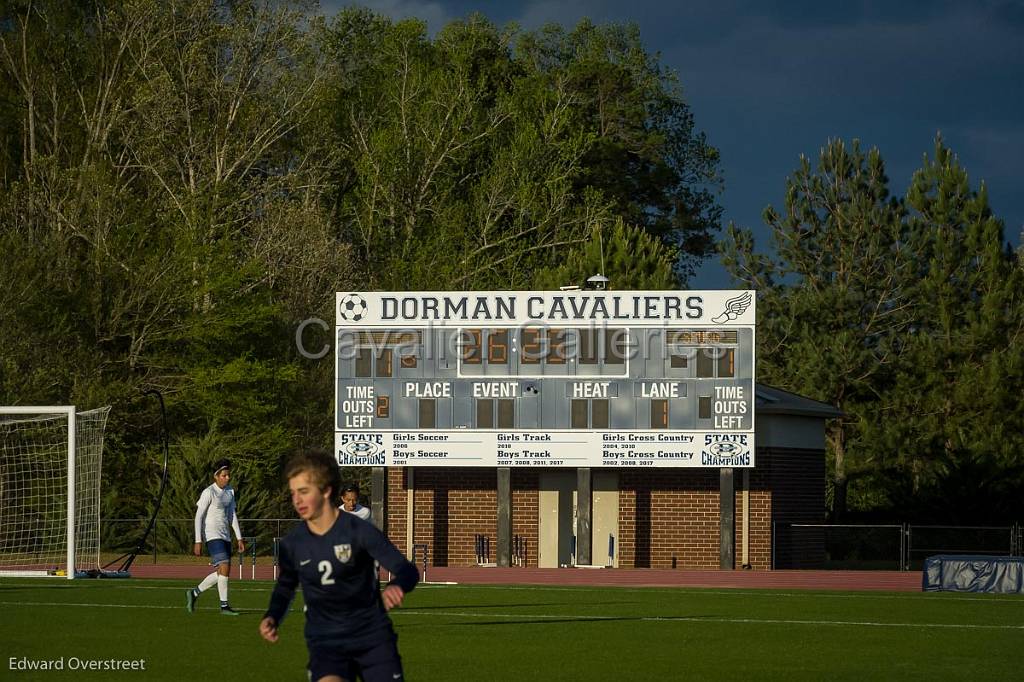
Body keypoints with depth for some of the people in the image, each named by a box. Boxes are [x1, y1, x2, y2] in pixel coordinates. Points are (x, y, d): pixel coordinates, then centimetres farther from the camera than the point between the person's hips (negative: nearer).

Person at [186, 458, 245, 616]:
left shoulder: (230, 491, 12)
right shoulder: (209, 493, -10)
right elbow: (199, 516, -10)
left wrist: (239, 538, 12)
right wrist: (198, 541, -14)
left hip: (225, 537, 8)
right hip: (212, 535, -8)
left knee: (221, 573, 6)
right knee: (224, 568, -18)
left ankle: (194, 593, 22)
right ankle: (224, 605, -13)